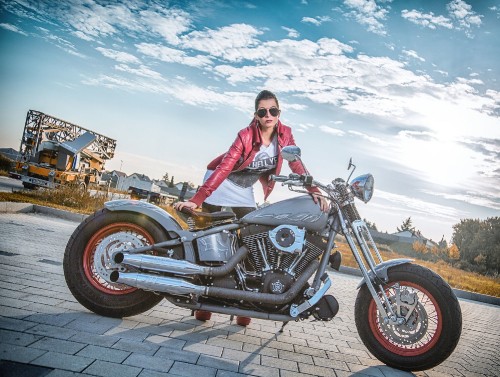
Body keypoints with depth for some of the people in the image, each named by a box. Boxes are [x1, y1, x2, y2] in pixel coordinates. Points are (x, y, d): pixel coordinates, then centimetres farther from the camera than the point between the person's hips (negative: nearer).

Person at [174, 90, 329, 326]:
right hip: (222, 182, -4)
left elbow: (296, 164, -15)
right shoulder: (246, 136, -26)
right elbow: (224, 168, -33)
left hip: (245, 191, 5)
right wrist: (196, 200, -40)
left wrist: (314, 191, -31)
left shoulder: (284, 134, -11)